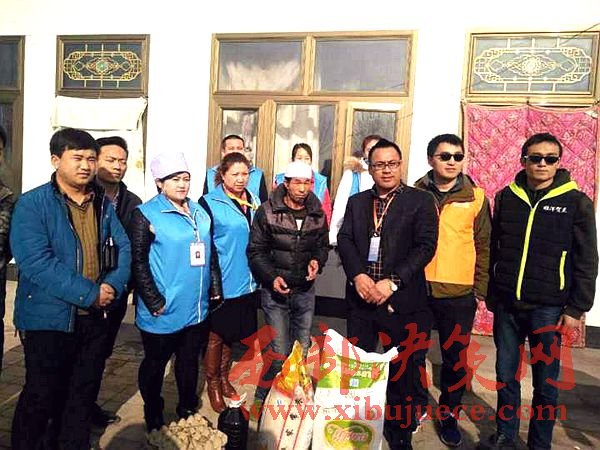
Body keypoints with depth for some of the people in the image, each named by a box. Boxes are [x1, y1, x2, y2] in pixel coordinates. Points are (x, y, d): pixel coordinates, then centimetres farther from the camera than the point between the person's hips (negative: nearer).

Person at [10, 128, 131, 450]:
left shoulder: (103, 204, 6)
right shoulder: (32, 204, -11)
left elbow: (123, 248, 4)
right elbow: (35, 262, -22)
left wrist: (113, 286, -14)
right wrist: (89, 293, -24)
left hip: (95, 317, 5)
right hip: (49, 318, -5)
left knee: (82, 393, 19)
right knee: (40, 396, 10)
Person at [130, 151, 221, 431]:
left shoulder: (199, 212, 7)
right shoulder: (146, 214, -11)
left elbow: (210, 254, 14)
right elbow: (139, 262, -13)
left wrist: (215, 289, 11)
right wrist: (155, 302, -16)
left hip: (197, 309, 5)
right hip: (164, 312, -5)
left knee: (190, 361, 21)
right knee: (155, 365, 14)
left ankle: (187, 412, 41)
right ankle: (154, 421, 35)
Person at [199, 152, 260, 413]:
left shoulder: (254, 202, 7)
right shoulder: (210, 203, -11)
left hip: (246, 282, 6)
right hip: (221, 283, -5)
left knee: (231, 334, 21)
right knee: (215, 335, 10)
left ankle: (224, 378, 40)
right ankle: (212, 385, 30)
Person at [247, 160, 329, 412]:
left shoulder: (317, 214, 1)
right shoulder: (267, 212, -9)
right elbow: (256, 251, -6)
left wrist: (317, 261, -8)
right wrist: (271, 277, -18)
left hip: (305, 291, 4)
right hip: (276, 290, -4)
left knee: (303, 350, 15)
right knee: (280, 353, -4)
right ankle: (262, 398, 21)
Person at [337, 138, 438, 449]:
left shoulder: (420, 201, 0)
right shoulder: (356, 202, 12)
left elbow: (425, 246, -9)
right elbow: (344, 240, 3)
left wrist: (392, 282, -17)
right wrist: (358, 275, -14)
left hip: (401, 299, -3)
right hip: (360, 296, 3)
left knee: (401, 370, 10)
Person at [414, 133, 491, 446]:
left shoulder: (476, 197, 1)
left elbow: (483, 245, 3)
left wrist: (481, 288, 1)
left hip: (459, 294, 0)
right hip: (416, 289, 1)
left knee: (454, 359, 10)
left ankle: (449, 415, 31)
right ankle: (416, 405, 35)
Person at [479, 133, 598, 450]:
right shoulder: (506, 198, 5)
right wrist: (491, 294, 8)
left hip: (548, 308, -2)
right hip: (507, 305, 3)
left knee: (546, 382, 9)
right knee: (505, 375, 12)